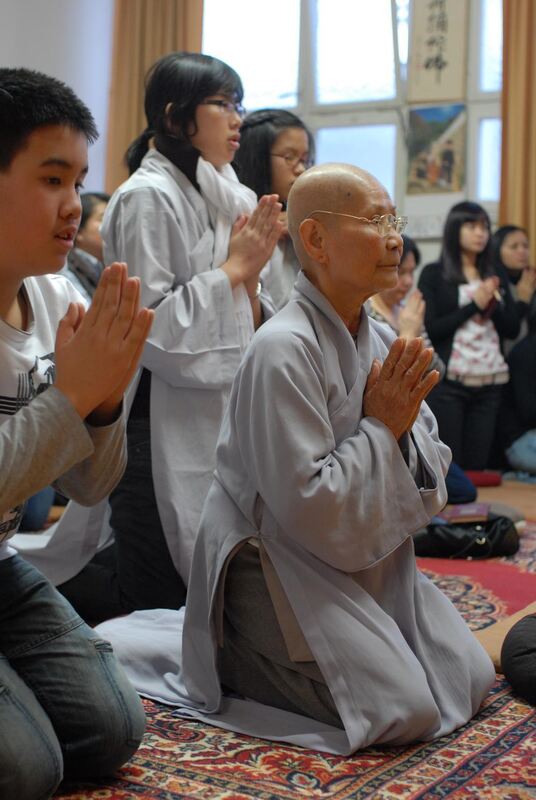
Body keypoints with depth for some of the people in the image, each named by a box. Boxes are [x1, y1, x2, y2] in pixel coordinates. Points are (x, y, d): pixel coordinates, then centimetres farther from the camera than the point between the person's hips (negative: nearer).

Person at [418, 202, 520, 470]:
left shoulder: (496, 276, 14)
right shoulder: (434, 274, 1)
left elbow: (513, 328, 10)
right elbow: (430, 329, -8)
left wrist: (493, 305, -8)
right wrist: (473, 306, -8)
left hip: (490, 382, 4)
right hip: (448, 381, -4)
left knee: (478, 464, 4)